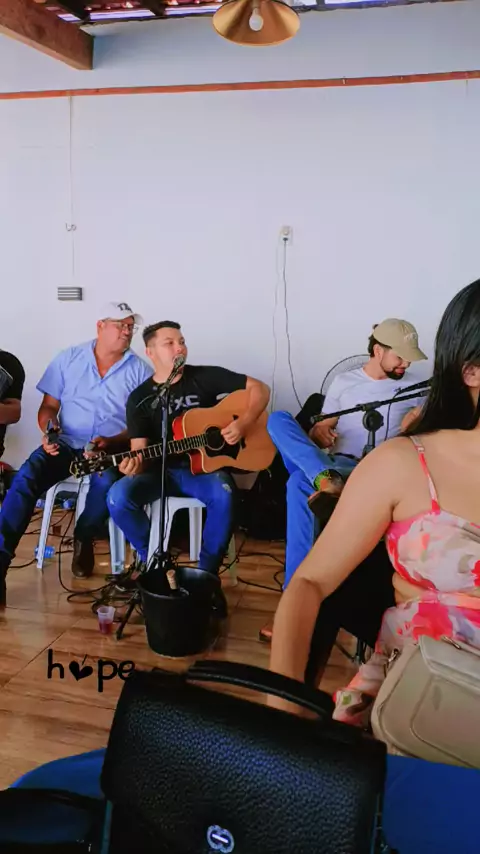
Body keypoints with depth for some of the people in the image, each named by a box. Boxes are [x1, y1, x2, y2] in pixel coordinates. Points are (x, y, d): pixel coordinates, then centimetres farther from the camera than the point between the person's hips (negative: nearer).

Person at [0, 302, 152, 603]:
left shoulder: (140, 370, 3)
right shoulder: (68, 359, 7)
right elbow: (49, 406, 8)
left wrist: (111, 442, -17)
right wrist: (49, 432, -14)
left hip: (114, 448, -1)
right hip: (66, 444, 2)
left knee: (106, 480, -35)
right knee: (26, 477, -26)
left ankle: (84, 539, -4)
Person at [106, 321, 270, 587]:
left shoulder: (205, 377, 0)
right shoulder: (139, 398, 2)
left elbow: (260, 388, 1)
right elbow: (140, 449, -4)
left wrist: (243, 423, -16)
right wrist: (135, 465, -29)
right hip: (161, 470, 2)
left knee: (223, 495, -35)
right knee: (118, 498, -25)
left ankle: (208, 569, -13)